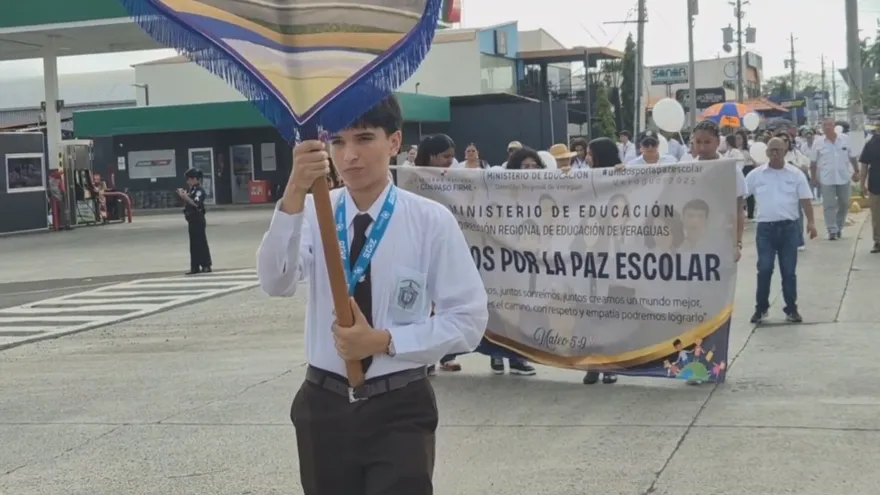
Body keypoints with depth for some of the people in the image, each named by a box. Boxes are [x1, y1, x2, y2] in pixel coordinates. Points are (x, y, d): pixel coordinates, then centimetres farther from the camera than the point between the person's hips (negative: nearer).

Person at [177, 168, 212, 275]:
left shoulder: (199, 190, -12)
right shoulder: (191, 190, 13)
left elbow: (196, 203, -26)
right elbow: (188, 203, 15)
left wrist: (185, 196, -26)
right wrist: (182, 196, 4)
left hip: (198, 220, -9)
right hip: (192, 220, 9)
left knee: (201, 243, -5)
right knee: (194, 244, 10)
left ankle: (206, 266, 0)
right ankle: (195, 267, 14)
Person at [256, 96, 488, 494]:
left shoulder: (431, 221, -9)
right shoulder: (313, 212, -2)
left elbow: (468, 320, -7)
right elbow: (276, 283, -20)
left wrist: (385, 341, -17)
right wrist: (294, 195, -34)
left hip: (399, 409, -3)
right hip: (324, 405, 3)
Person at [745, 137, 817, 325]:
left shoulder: (796, 174, 1)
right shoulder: (756, 174, 2)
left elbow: (805, 200, 0)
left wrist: (810, 222, -8)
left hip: (789, 227, 0)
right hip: (765, 227, 0)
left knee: (789, 271, 5)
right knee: (764, 269, -2)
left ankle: (791, 309, 15)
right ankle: (761, 308, 10)